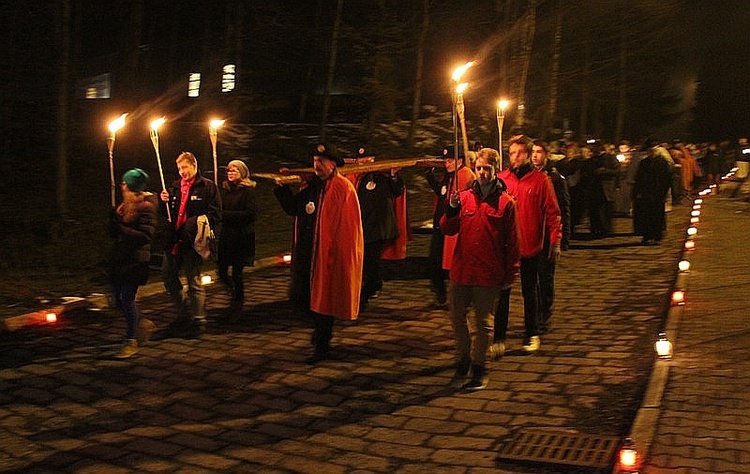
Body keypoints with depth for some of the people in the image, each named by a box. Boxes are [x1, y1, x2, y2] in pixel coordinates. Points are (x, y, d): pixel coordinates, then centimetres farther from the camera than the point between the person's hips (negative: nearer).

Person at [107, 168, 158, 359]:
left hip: (135, 260, -8)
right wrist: (114, 218, -8)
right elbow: (113, 232, 12)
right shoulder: (125, 204, 12)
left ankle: (131, 342, 9)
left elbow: (145, 236, -19)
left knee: (127, 299, -5)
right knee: (118, 300, 11)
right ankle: (143, 323, 34)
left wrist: (120, 229, -22)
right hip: (119, 257, 8)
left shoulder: (146, 206, -11)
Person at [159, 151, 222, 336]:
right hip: (173, 240, 7)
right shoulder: (175, 187, 15)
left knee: (194, 282, -4)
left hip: (193, 242, -7)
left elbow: (215, 214, -8)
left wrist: (199, 225, -18)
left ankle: (198, 320, 7)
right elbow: (167, 214, 22)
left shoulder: (207, 187, -4)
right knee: (168, 277, 12)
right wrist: (164, 202, 2)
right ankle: (183, 315, 26)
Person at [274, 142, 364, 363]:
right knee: (298, 295, 8)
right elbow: (293, 208, 12)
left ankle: (322, 347, 15)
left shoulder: (343, 187, -10)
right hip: (306, 251, 7)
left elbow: (348, 225, -13)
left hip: (330, 252, -7)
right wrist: (283, 187, 0)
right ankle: (321, 327, 35)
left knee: (323, 297, 2)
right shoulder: (310, 186, 11)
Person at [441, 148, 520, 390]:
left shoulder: (506, 202, -4)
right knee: (456, 316, 14)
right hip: (461, 270, 3)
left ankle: (479, 367, 17)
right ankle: (465, 355, 35)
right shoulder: (464, 197, 3)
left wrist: (510, 274, 0)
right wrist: (451, 209, -15)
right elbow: (448, 229, 3)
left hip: (489, 275, -3)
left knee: (483, 322, 5)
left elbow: (512, 242, 0)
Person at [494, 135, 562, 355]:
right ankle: (498, 339, 6)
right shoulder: (500, 179, 1)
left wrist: (555, 241, -7)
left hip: (531, 247, -1)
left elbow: (552, 212, -1)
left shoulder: (540, 180, -2)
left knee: (530, 292, 13)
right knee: (502, 293, 1)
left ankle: (532, 335, 25)